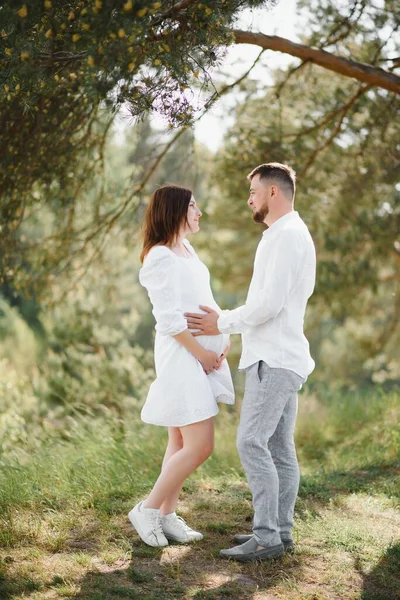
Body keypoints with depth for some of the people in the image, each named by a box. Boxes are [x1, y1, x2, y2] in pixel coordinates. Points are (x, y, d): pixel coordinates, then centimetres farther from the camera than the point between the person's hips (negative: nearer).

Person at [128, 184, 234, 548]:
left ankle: (167, 516, 20)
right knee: (200, 446, -10)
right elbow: (169, 319, -19)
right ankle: (147, 509, 3)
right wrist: (201, 352, -14)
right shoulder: (160, 257, -14)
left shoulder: (187, 249, 14)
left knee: (182, 443, 12)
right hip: (182, 356, -9)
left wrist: (224, 335, 2)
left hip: (203, 355, 9)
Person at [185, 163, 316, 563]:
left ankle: (266, 537, -10)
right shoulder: (291, 235, 20)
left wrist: (223, 324, -11)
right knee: (279, 447, 10)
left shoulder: (285, 236, -14)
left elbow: (270, 303, -21)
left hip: (274, 360, -11)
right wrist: (227, 322, 18)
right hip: (280, 357, 11)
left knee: (252, 443, -12)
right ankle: (281, 530, 14)